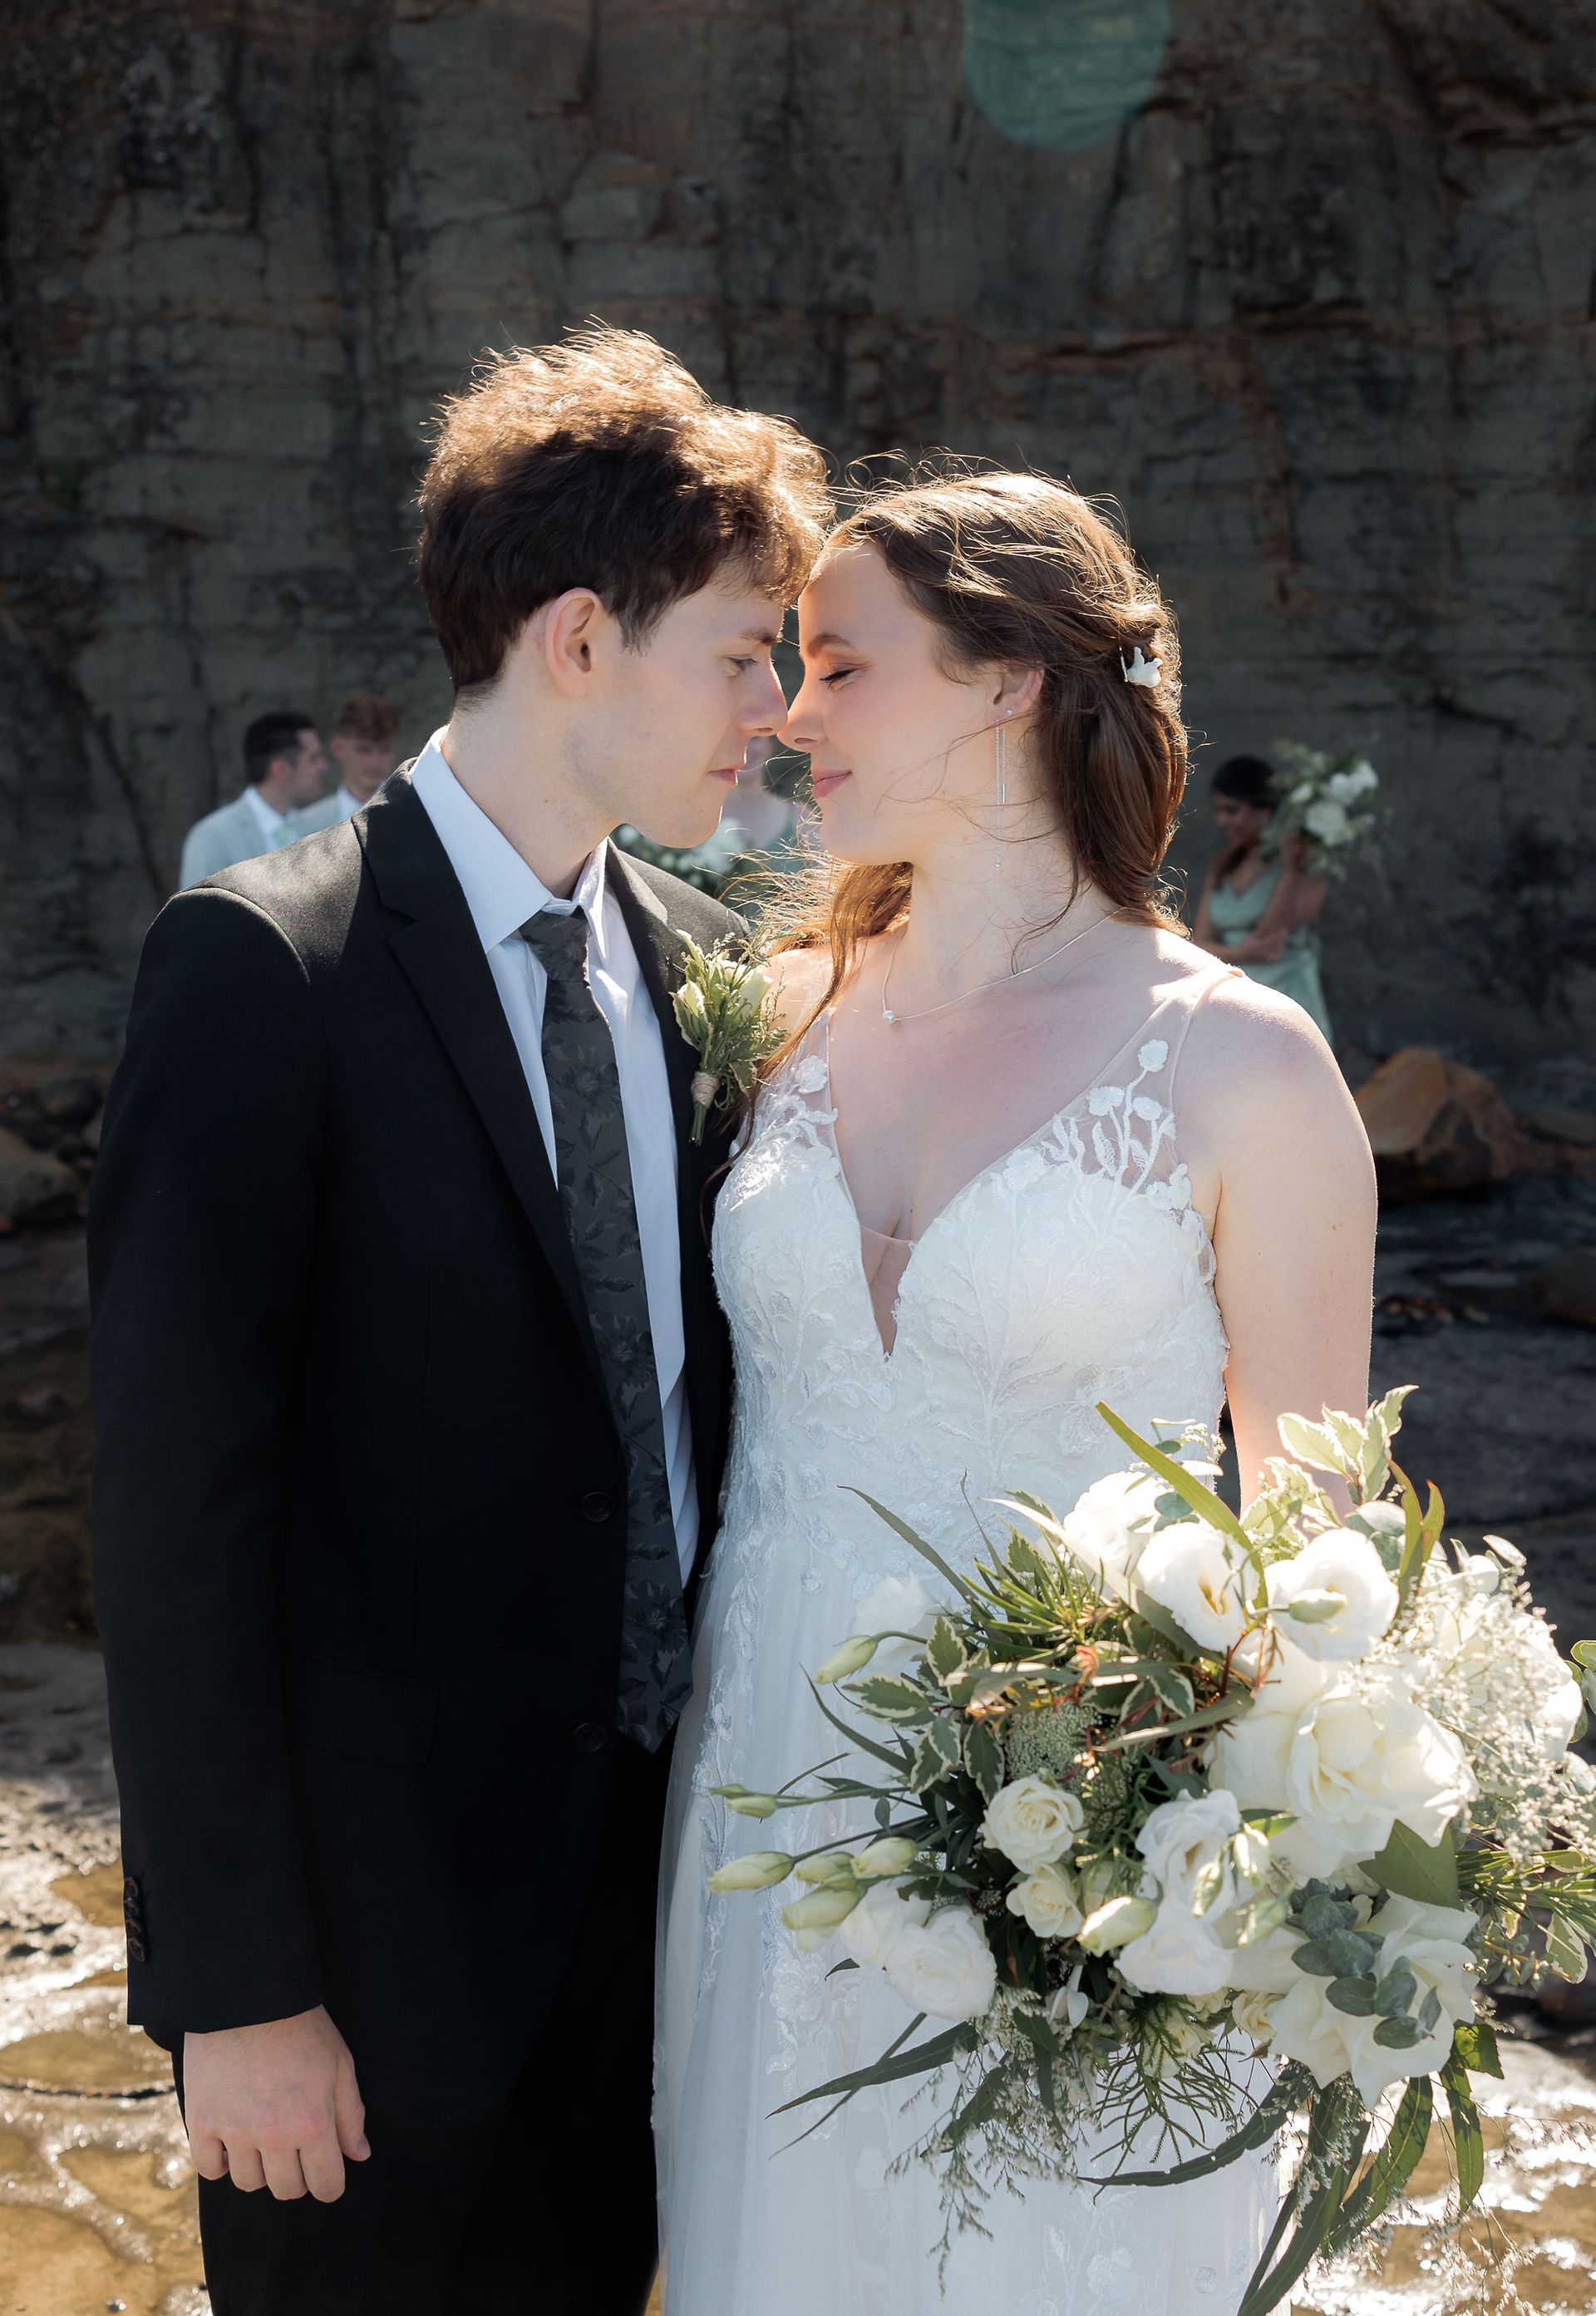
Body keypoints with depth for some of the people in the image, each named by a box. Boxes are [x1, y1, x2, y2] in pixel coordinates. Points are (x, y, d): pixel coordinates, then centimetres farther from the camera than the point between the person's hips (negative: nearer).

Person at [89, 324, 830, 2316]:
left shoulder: (705, 970, 5)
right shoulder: (264, 966, -14)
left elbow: (703, 1402, 10)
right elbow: (175, 1503, -16)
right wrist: (233, 1981, -15)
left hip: (660, 1871, 6)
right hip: (378, 1908, -6)